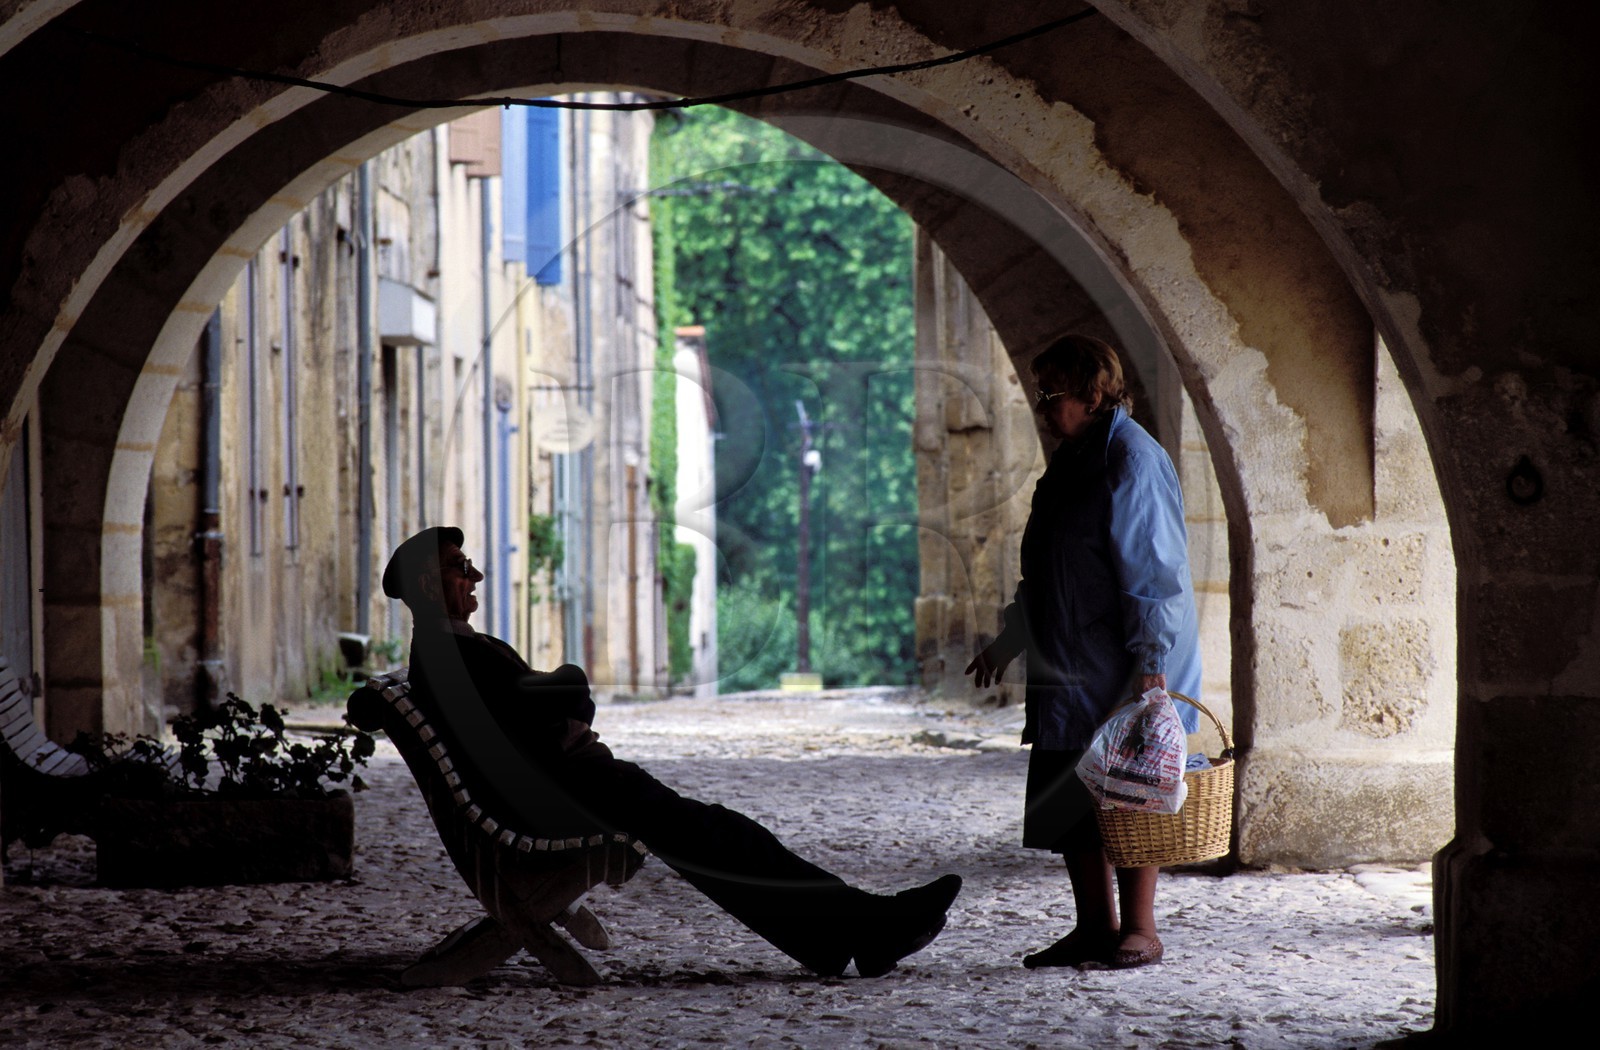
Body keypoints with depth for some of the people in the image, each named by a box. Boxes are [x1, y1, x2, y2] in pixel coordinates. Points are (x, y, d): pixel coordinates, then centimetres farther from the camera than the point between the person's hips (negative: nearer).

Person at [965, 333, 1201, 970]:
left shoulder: (1133, 463, -13)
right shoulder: (1070, 461, 16)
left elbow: (1153, 572, -17)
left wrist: (1150, 662, -22)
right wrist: (1006, 645, 24)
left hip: (1123, 675, -9)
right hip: (1069, 670, 9)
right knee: (1069, 799, 8)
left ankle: (1138, 930, 6)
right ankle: (1095, 927, 16)